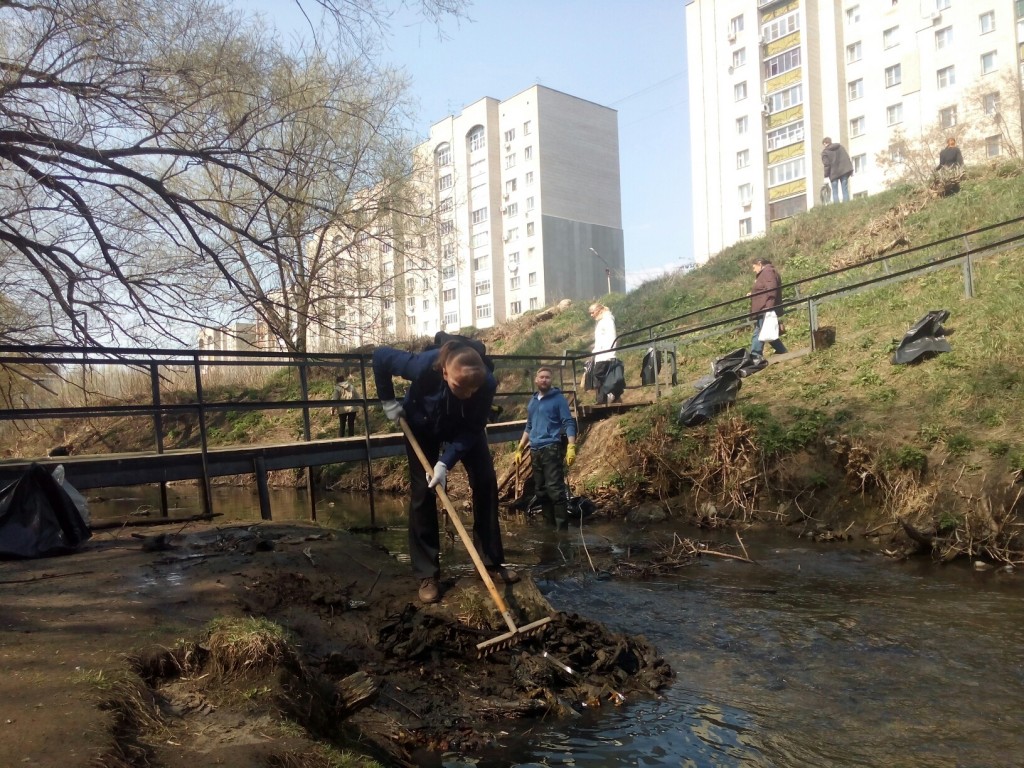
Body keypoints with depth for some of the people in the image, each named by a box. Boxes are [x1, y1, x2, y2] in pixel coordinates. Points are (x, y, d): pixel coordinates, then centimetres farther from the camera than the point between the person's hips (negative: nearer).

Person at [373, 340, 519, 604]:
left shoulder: (487, 383, -37)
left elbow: (472, 430, -26)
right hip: (423, 426, -1)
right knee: (422, 492, -6)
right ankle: (427, 574, 2)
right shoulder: (424, 366, -42)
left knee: (485, 483, -5)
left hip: (464, 426, 2)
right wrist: (388, 401, -17)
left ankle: (491, 562, 7)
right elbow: (380, 356, -25)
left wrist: (445, 463, -36)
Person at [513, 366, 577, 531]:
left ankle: (562, 529, -11)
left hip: (551, 448, -7)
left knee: (555, 490, -13)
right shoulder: (532, 401, 17)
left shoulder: (558, 398, -1)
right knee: (541, 491, 10)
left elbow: (569, 423, -7)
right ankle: (550, 526, 19)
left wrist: (571, 447, -20)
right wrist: (519, 448, 21)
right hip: (535, 451, 7)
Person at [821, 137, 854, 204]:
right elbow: (848, 157, 11)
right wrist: (851, 169, 14)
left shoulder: (825, 152, -4)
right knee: (845, 190, 7)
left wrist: (826, 176, -5)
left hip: (834, 173, -4)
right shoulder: (840, 146, 12)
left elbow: (826, 165, -11)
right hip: (844, 170, 4)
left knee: (835, 192, 0)